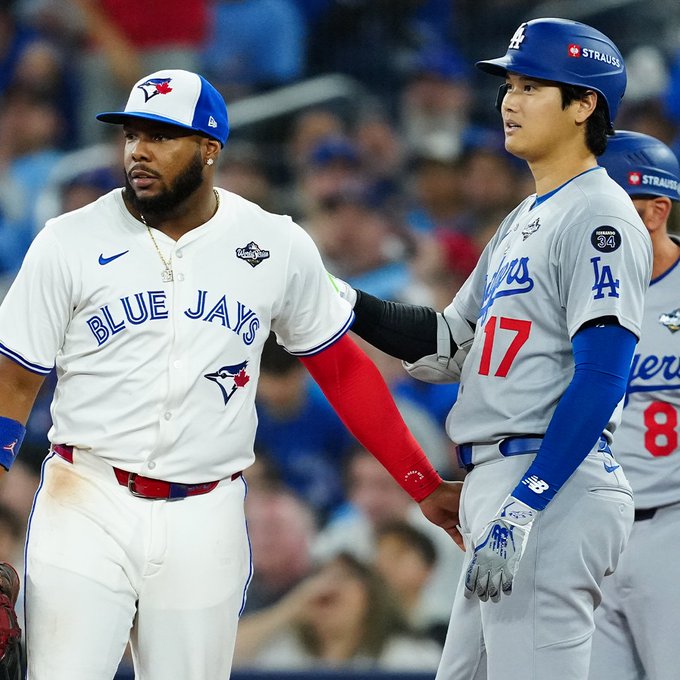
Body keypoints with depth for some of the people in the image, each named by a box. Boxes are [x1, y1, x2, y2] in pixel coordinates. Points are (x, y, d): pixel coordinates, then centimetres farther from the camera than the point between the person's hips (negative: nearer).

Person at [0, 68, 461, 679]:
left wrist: (425, 487, 9)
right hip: (87, 508, -1)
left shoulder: (279, 249, 3)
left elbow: (342, 371, 12)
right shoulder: (69, 244, -1)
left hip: (205, 520, 1)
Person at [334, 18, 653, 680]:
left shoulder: (599, 216, -10)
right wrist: (350, 306, 8)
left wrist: (524, 508, -24)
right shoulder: (524, 220, 20)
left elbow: (600, 378, -19)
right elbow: (449, 345, 23)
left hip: (557, 486, -10)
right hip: (498, 479, 10)